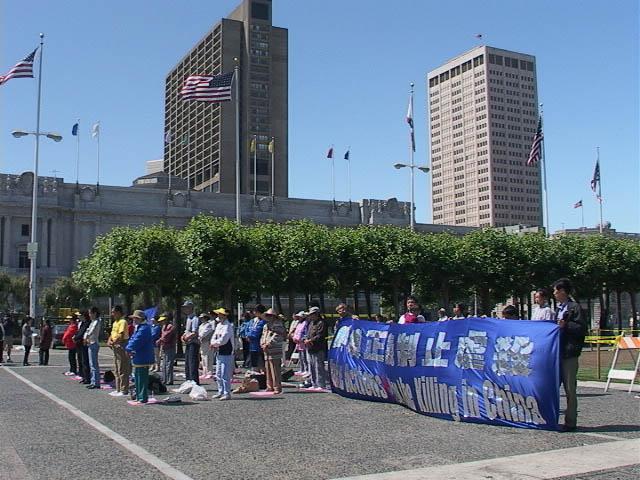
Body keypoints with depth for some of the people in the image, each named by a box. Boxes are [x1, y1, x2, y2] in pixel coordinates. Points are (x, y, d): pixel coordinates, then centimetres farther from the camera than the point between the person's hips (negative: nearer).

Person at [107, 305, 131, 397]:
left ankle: (124, 391, -4)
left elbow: (121, 336, -22)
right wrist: (109, 341, 1)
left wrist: (113, 343, -15)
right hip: (116, 348, 10)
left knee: (123, 370, -7)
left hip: (121, 347, -10)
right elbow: (112, 334, 20)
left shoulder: (122, 322, -14)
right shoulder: (115, 322, 17)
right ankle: (118, 389, 22)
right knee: (117, 370, 15)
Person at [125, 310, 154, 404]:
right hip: (138, 359, 11)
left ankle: (143, 399, -2)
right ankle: (138, 397, 26)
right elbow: (132, 339, 16)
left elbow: (136, 341, -23)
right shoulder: (139, 328, 16)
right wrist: (129, 348, -1)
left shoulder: (144, 329, -17)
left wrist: (129, 349, -11)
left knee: (142, 379, -6)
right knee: (137, 378, 17)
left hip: (142, 359, -11)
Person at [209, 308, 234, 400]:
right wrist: (214, 345, -6)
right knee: (218, 374, 15)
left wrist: (213, 344, -8)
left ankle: (227, 393, -5)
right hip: (219, 353, 9)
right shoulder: (219, 325, 13)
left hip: (226, 353, -9)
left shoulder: (228, 326, -14)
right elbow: (214, 337, 14)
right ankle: (221, 392, 25)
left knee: (225, 374, -9)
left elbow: (223, 340, -21)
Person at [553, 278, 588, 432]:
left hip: (569, 354, -8)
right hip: (557, 352, 8)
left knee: (570, 389, -2)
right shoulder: (558, 308, 18)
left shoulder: (574, 307, -6)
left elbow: (582, 328, -13)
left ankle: (570, 422, 4)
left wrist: (566, 325, -21)